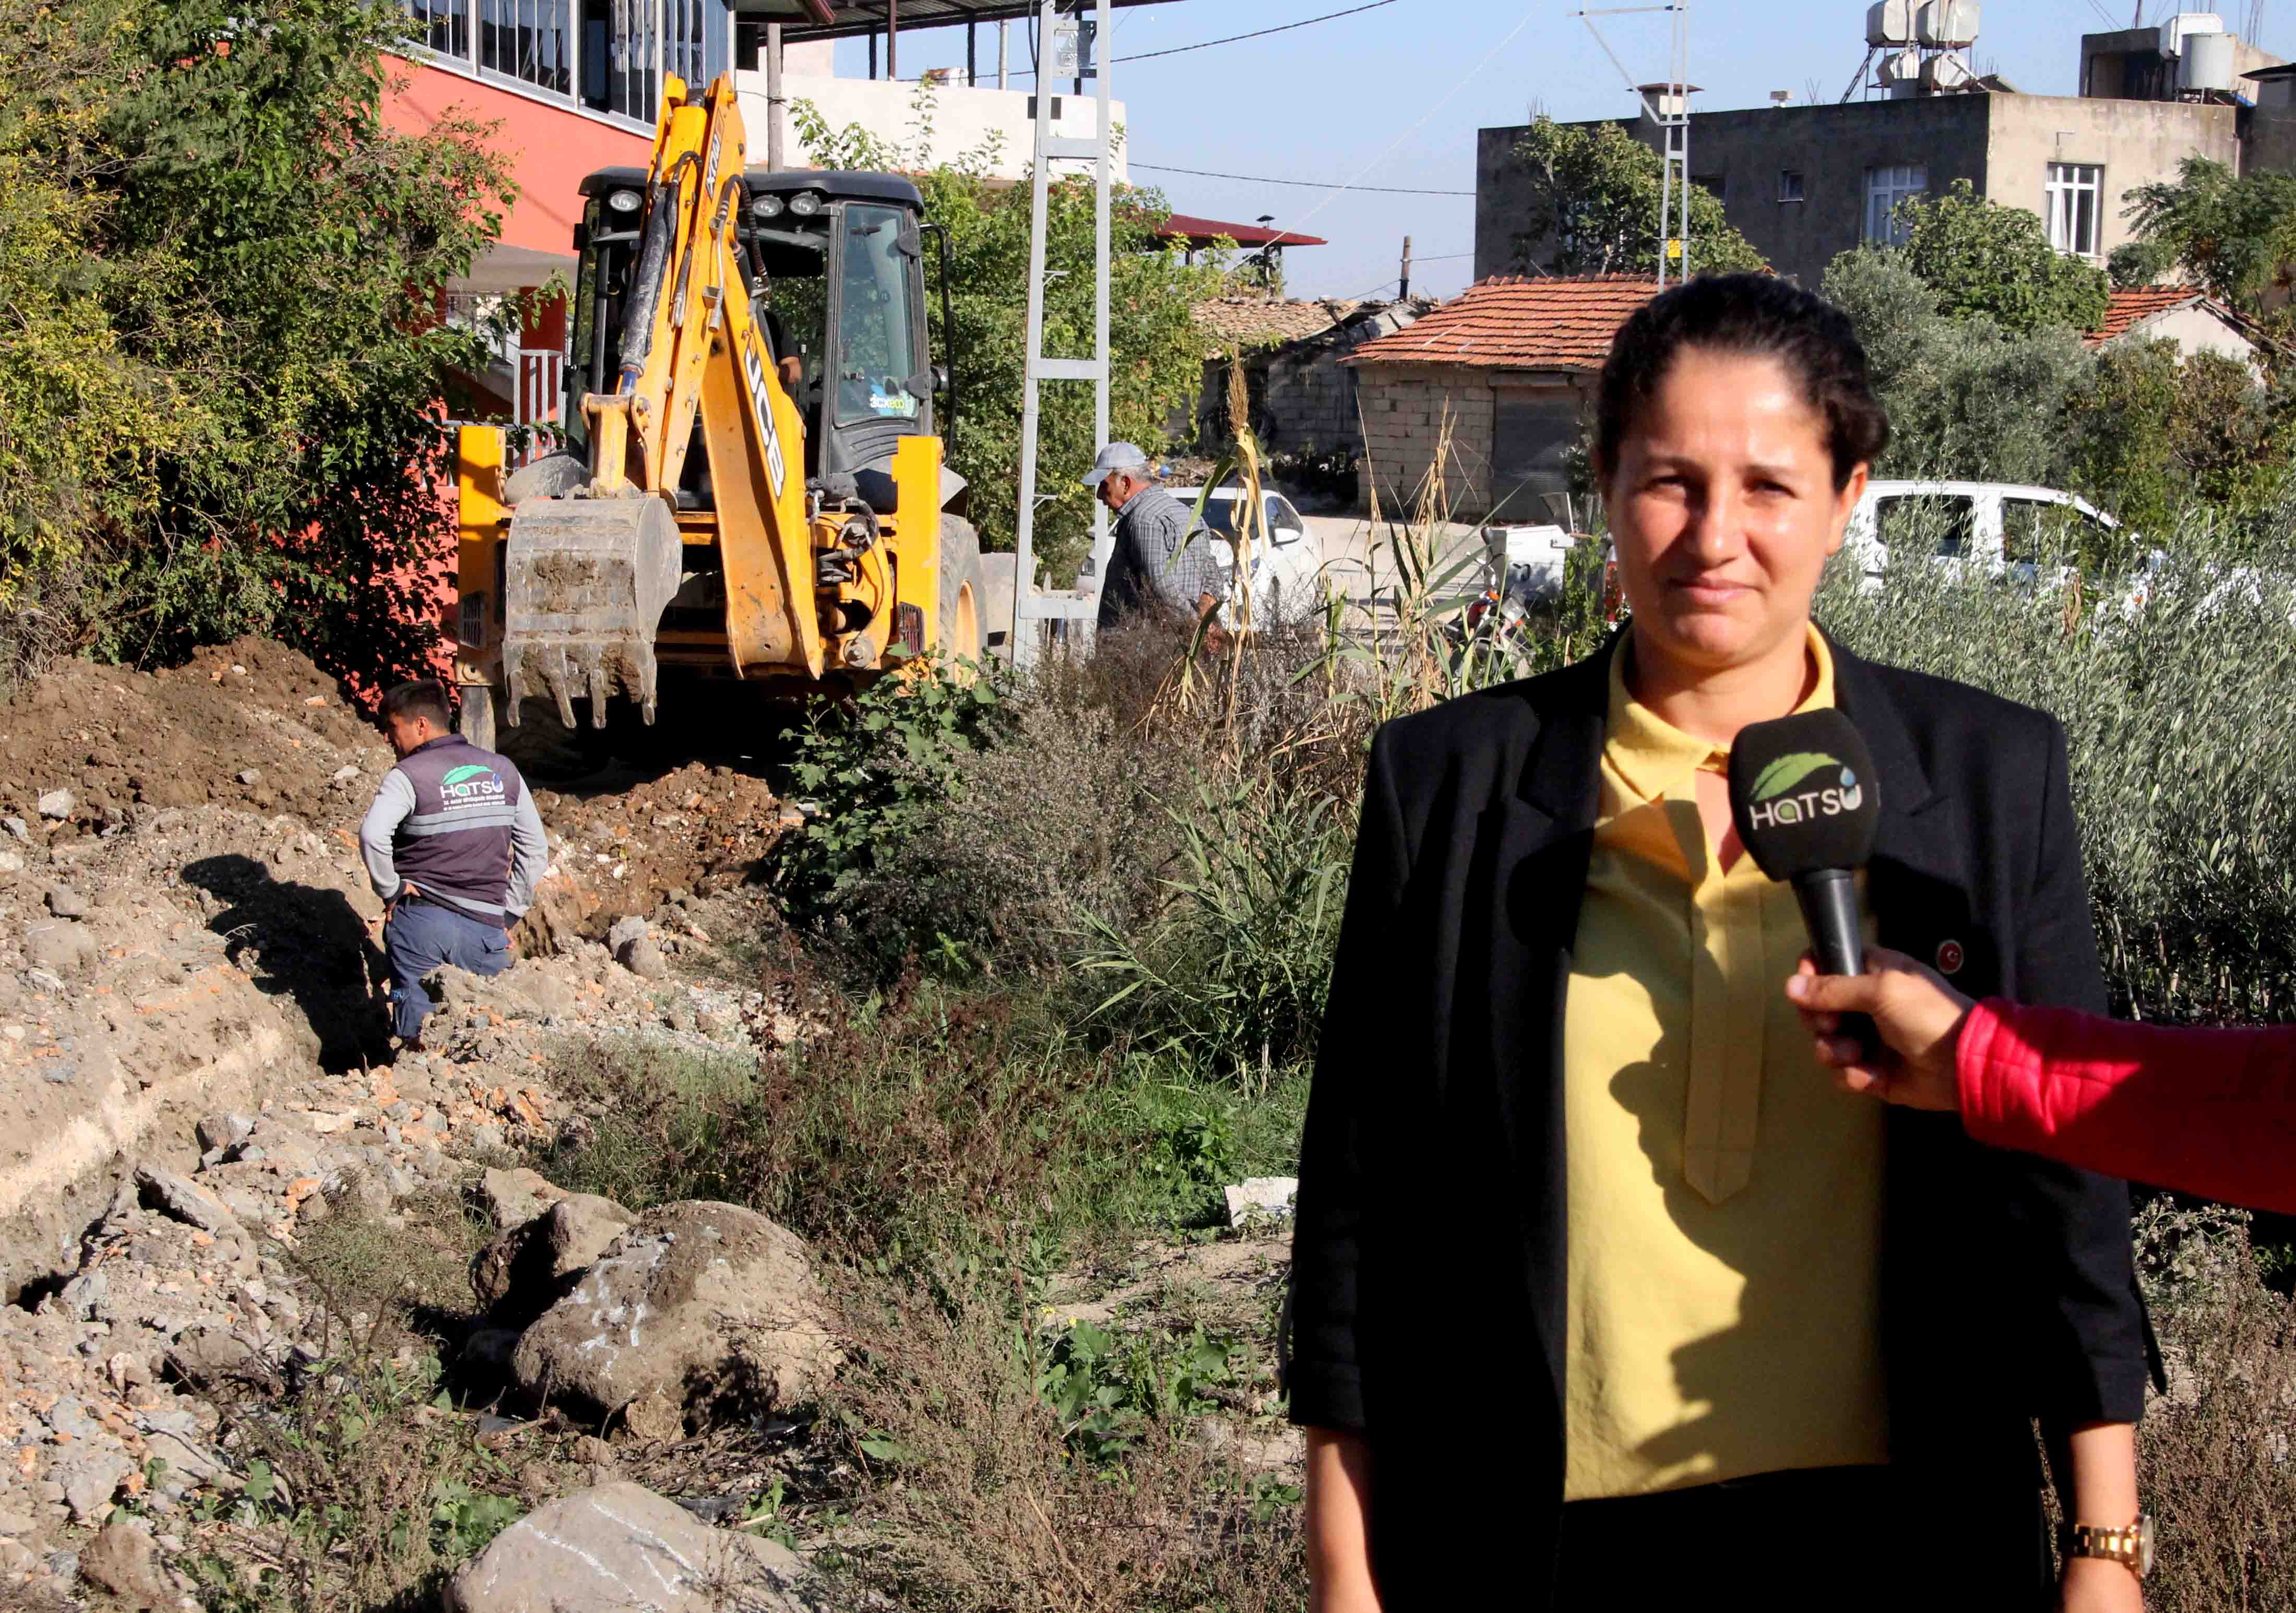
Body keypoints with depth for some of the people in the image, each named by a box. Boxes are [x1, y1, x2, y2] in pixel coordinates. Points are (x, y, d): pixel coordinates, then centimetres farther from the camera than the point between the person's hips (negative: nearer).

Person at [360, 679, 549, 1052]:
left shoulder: (408, 776, -5)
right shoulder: (503, 770, 11)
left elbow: (372, 834, -24)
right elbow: (535, 848, 11)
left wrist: (389, 891, -10)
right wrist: (509, 915, 14)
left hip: (420, 922, -3)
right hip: (484, 929, 3)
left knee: (418, 1041, 5)